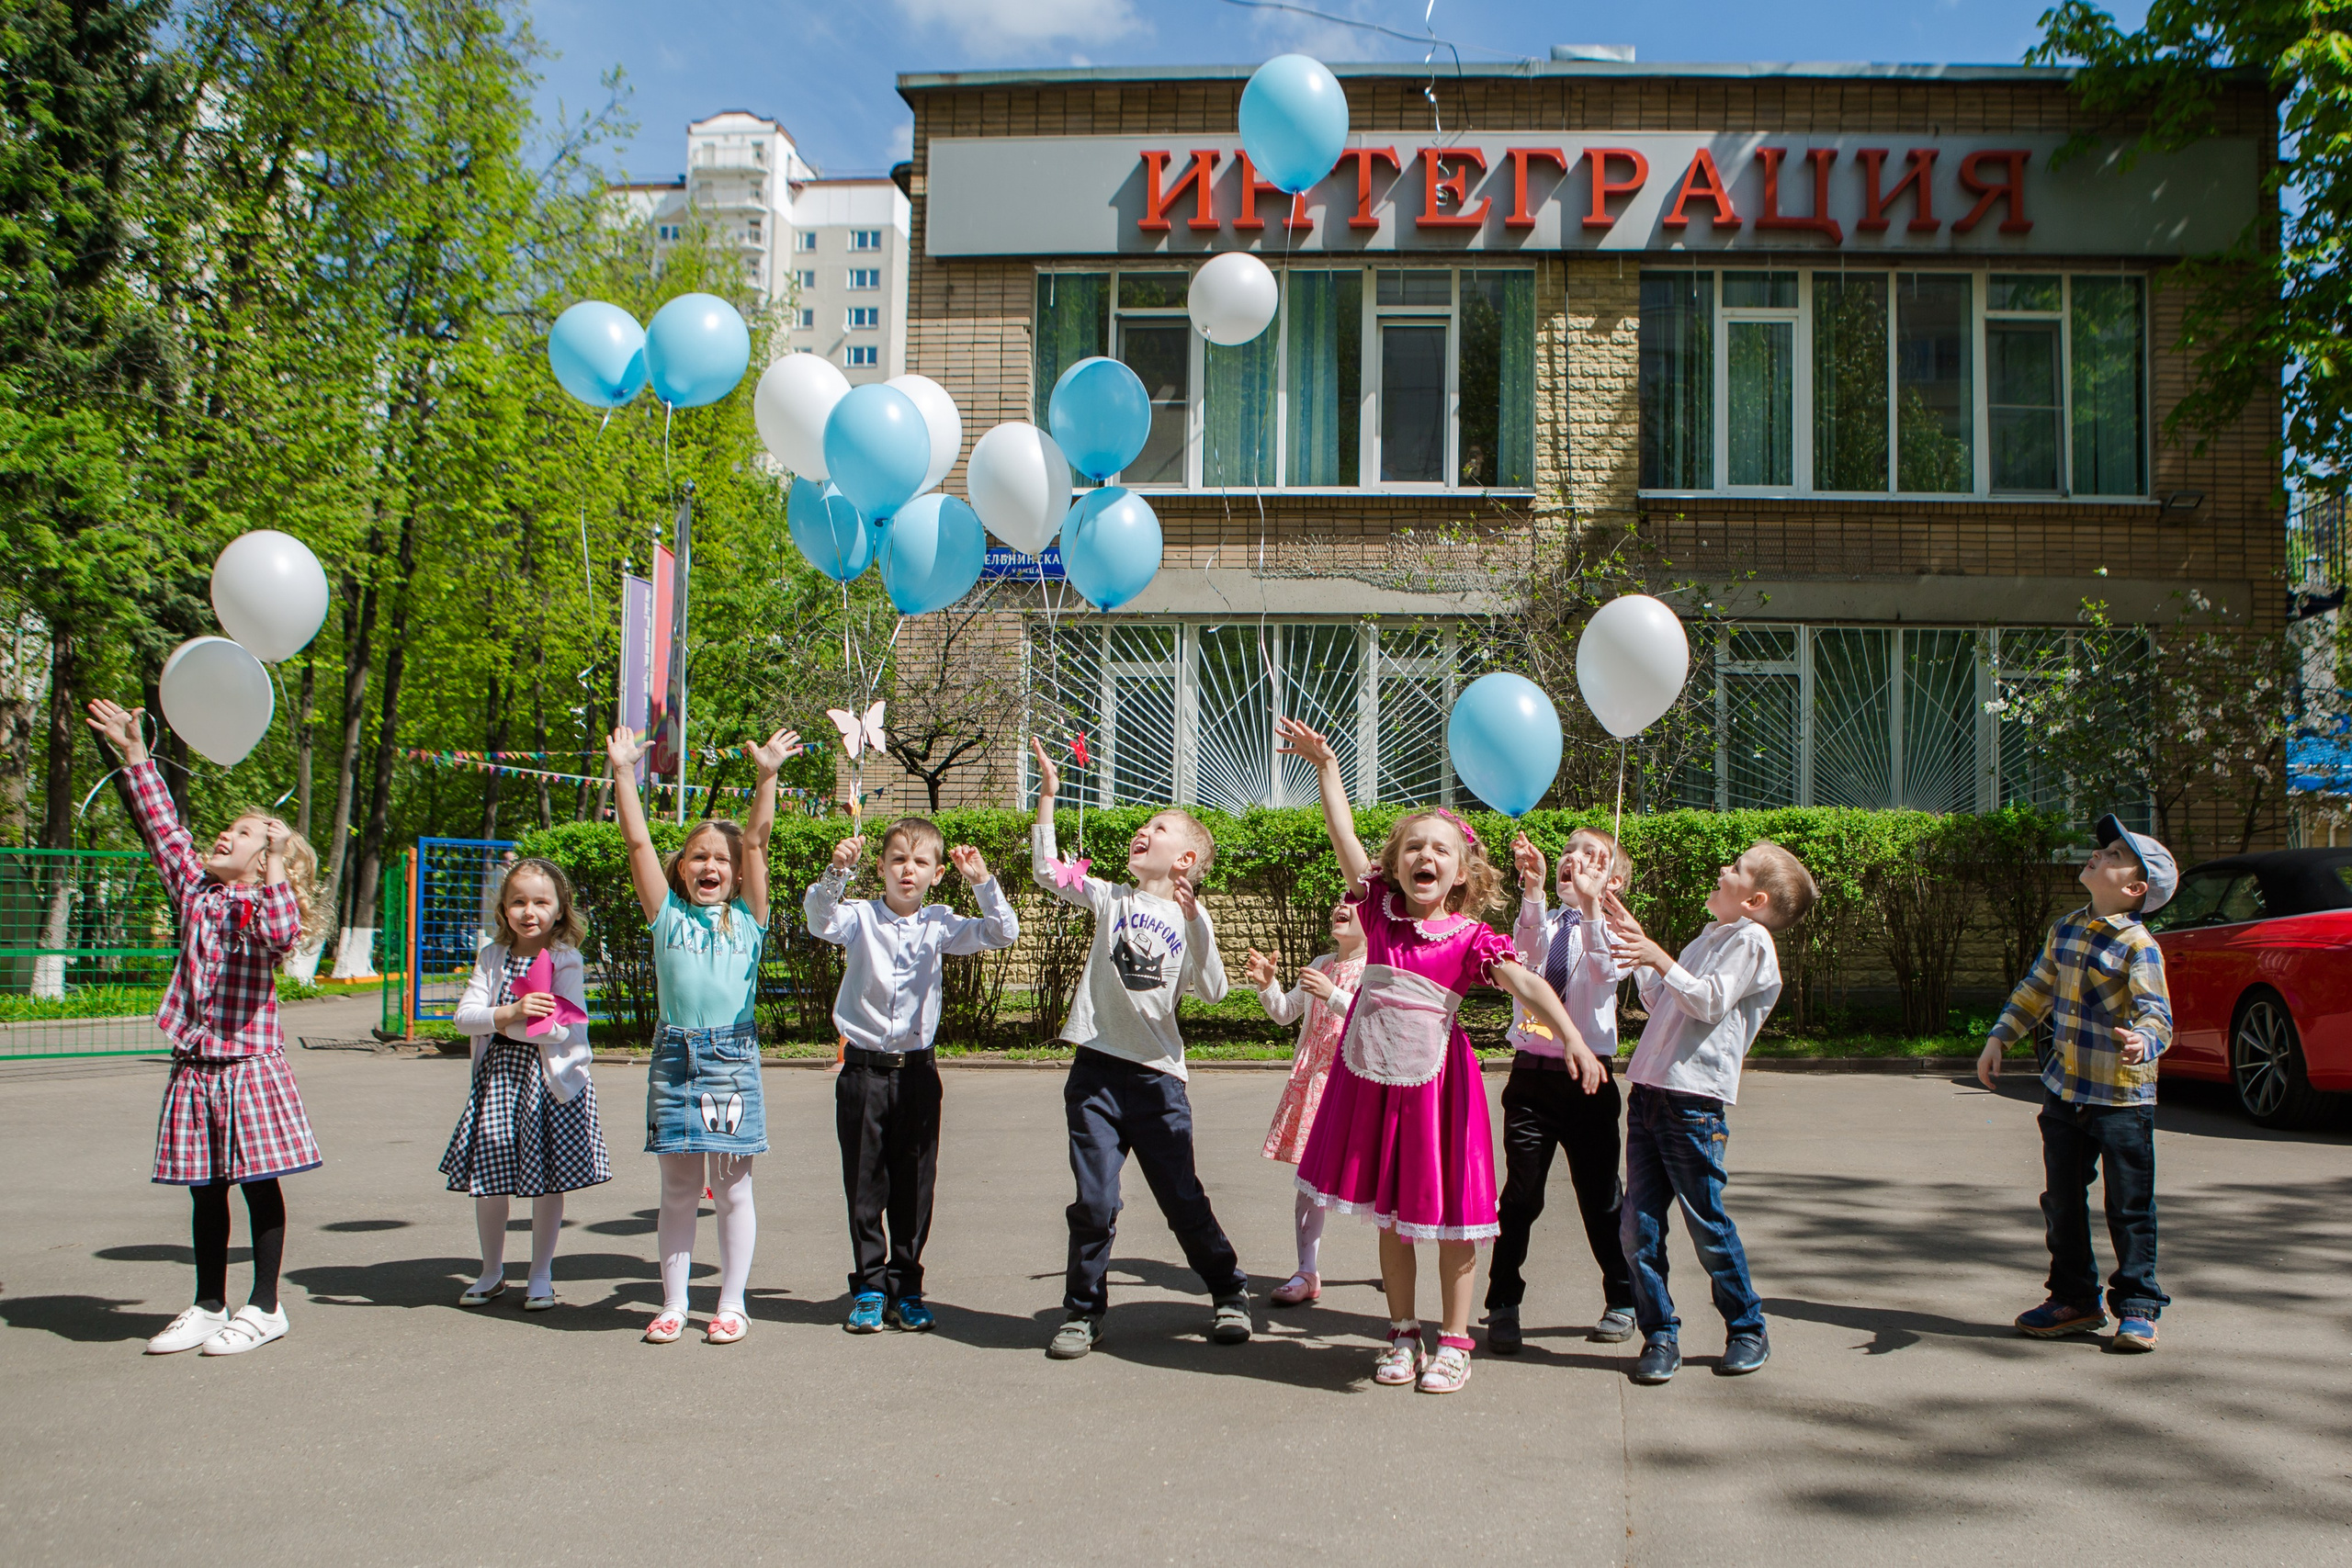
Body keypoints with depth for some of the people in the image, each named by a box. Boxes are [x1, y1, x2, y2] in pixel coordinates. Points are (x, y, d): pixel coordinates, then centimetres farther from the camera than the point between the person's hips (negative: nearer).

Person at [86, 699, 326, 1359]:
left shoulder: (270, 903, -6)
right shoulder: (195, 890, 10)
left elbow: (282, 934, -28)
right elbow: (163, 828, 10)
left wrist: (278, 869, -23)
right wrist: (135, 754, 10)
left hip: (250, 1062, -5)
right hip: (195, 1064, 6)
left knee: (259, 1182, 3)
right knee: (205, 1189, 12)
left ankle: (264, 1307, 13)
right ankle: (209, 1306, 22)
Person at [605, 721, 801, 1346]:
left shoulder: (747, 917, 7)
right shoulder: (668, 914, 8)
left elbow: (757, 842, -2)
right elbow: (638, 842, 2)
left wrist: (767, 776, -9)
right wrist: (624, 774, -3)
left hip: (732, 1058, -1)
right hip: (675, 1058, 1)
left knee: (732, 1189, 5)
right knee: (677, 1190, 7)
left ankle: (731, 1304, 14)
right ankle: (673, 1303, 17)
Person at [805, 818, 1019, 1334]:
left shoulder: (940, 924, 4)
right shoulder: (860, 917, -1)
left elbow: (1002, 933, -1)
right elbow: (820, 920, -21)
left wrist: (983, 882, -14)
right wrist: (837, 872, -37)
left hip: (917, 1069, 2)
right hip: (864, 1069, -1)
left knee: (915, 1186, 6)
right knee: (864, 1187, 4)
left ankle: (906, 1290, 18)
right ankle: (869, 1287, 16)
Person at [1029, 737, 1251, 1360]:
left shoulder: (1190, 920, 3)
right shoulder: (1110, 899, 9)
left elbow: (1213, 991, -9)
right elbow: (1047, 871, 3)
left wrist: (1195, 920, -19)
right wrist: (1048, 794, 0)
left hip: (1157, 1075, -1)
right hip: (1096, 1070, 1)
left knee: (1183, 1198, 6)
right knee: (1095, 1201, -1)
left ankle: (1231, 1294, 25)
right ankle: (1083, 1312, 15)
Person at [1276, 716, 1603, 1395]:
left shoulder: (1470, 938, -10)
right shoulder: (1379, 909, -1)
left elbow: (1526, 984, -21)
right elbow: (1345, 836, -2)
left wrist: (1571, 1037, -34)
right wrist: (1325, 765, -3)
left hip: (1433, 1084, -3)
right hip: (1370, 1082, 3)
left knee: (1449, 1212, 5)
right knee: (1388, 1214, 13)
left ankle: (1453, 1342, 19)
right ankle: (1403, 1334, 27)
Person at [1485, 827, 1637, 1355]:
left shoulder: (1612, 931, 1)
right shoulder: (1539, 921, 6)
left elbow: (1607, 971, -21)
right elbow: (1526, 950, -17)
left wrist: (1589, 903, -33)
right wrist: (1532, 888, -32)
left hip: (1588, 1078, -1)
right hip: (1531, 1074, 1)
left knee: (1600, 1195, 9)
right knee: (1520, 1194, 1)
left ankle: (1622, 1302, 27)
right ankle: (1503, 1306, 13)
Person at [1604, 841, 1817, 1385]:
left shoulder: (1750, 940, -4)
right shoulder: (1709, 937, 23)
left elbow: (1709, 1002, -15)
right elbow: (1658, 1001, 27)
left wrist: (1658, 958, -17)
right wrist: (1634, 938, 25)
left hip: (1694, 1101, -8)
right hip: (1648, 1091, 8)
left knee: (1708, 1224, 1)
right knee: (1638, 1227, 3)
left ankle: (1748, 1330, 19)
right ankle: (1660, 1335, 12)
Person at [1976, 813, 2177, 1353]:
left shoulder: (2137, 946, -14)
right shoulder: (2065, 930, 8)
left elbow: (2158, 1013, -24)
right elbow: (2036, 990, 20)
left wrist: (2143, 1041, -45)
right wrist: (2000, 1038, 15)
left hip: (2123, 1099, -7)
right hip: (2065, 1091, 7)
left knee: (2129, 1208, 2)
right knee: (2062, 1202, 13)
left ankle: (2137, 1307, 14)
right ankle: (2074, 1299, 26)